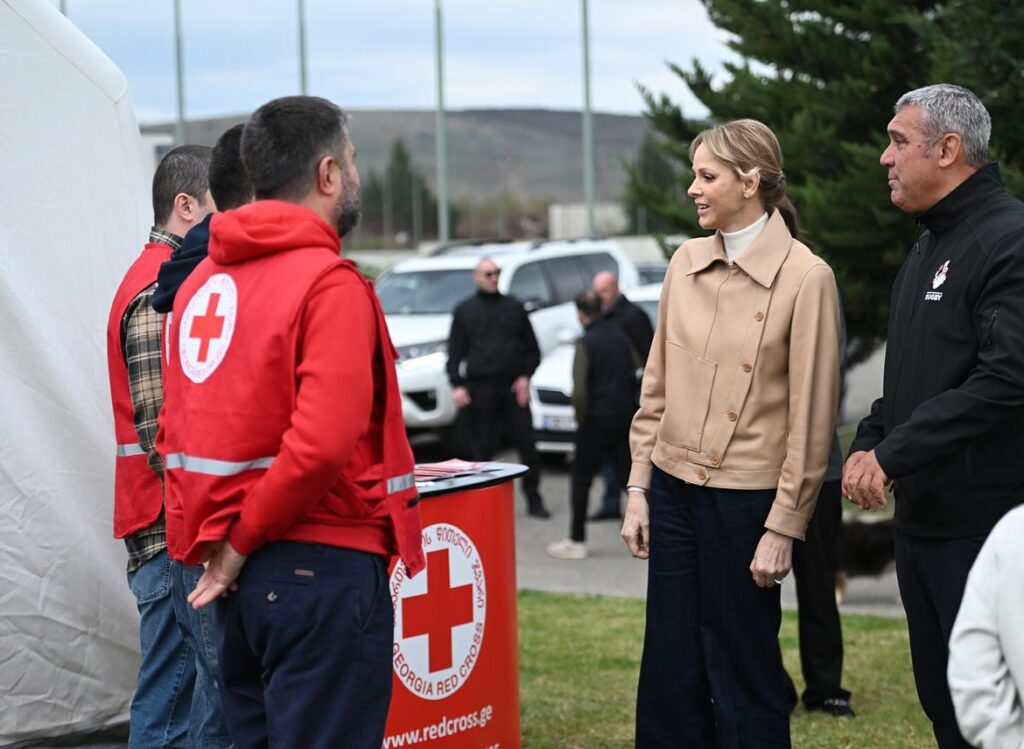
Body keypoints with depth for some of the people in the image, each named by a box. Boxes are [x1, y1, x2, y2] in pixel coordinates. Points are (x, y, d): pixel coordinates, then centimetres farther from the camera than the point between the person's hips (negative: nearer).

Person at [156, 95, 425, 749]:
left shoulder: (202, 282, 12)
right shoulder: (330, 284, -13)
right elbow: (322, 443, -23)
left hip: (240, 573, 8)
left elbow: (176, 431, 13)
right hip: (323, 569, -8)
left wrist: (213, 536, 11)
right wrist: (244, 540, -14)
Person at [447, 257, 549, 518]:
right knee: (481, 447, 2)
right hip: (480, 387, -1)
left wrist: (525, 376, 0)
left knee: (526, 443, -3)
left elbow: (531, 348, 15)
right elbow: (455, 352, 6)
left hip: (513, 387, 1)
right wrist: (457, 385, -6)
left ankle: (534, 499, 5)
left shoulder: (514, 308, 13)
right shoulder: (464, 310, 8)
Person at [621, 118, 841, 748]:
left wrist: (784, 527, -10)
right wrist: (639, 489, 8)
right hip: (674, 488, 5)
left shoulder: (805, 278, -10)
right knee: (670, 670, 9)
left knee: (744, 677, 5)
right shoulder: (686, 264, 7)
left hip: (745, 497, -5)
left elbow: (812, 416, -10)